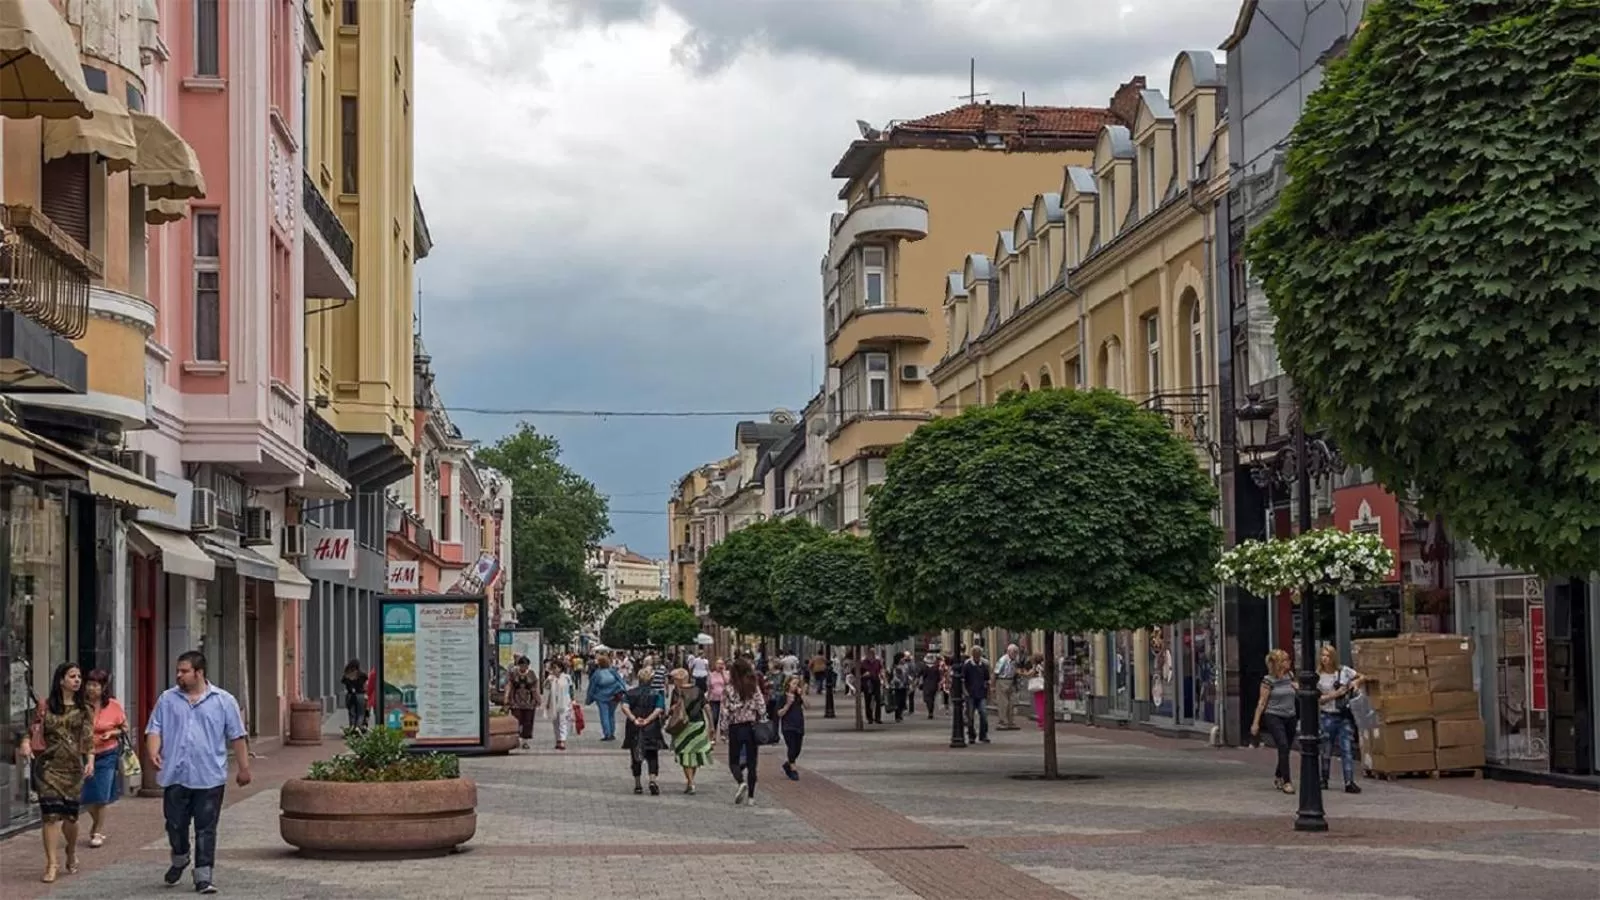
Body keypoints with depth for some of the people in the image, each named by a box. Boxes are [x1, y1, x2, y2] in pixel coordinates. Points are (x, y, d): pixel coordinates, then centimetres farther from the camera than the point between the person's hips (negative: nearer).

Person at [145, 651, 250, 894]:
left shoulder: (224, 701, 3)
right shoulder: (167, 699, 7)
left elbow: (236, 737, 6)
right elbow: (155, 729, 5)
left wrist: (244, 768, 5)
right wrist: (153, 752, -14)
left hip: (210, 778, -2)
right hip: (175, 776, 2)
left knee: (206, 829, -1)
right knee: (175, 824, 10)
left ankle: (203, 876, 5)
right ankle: (179, 860, 38)